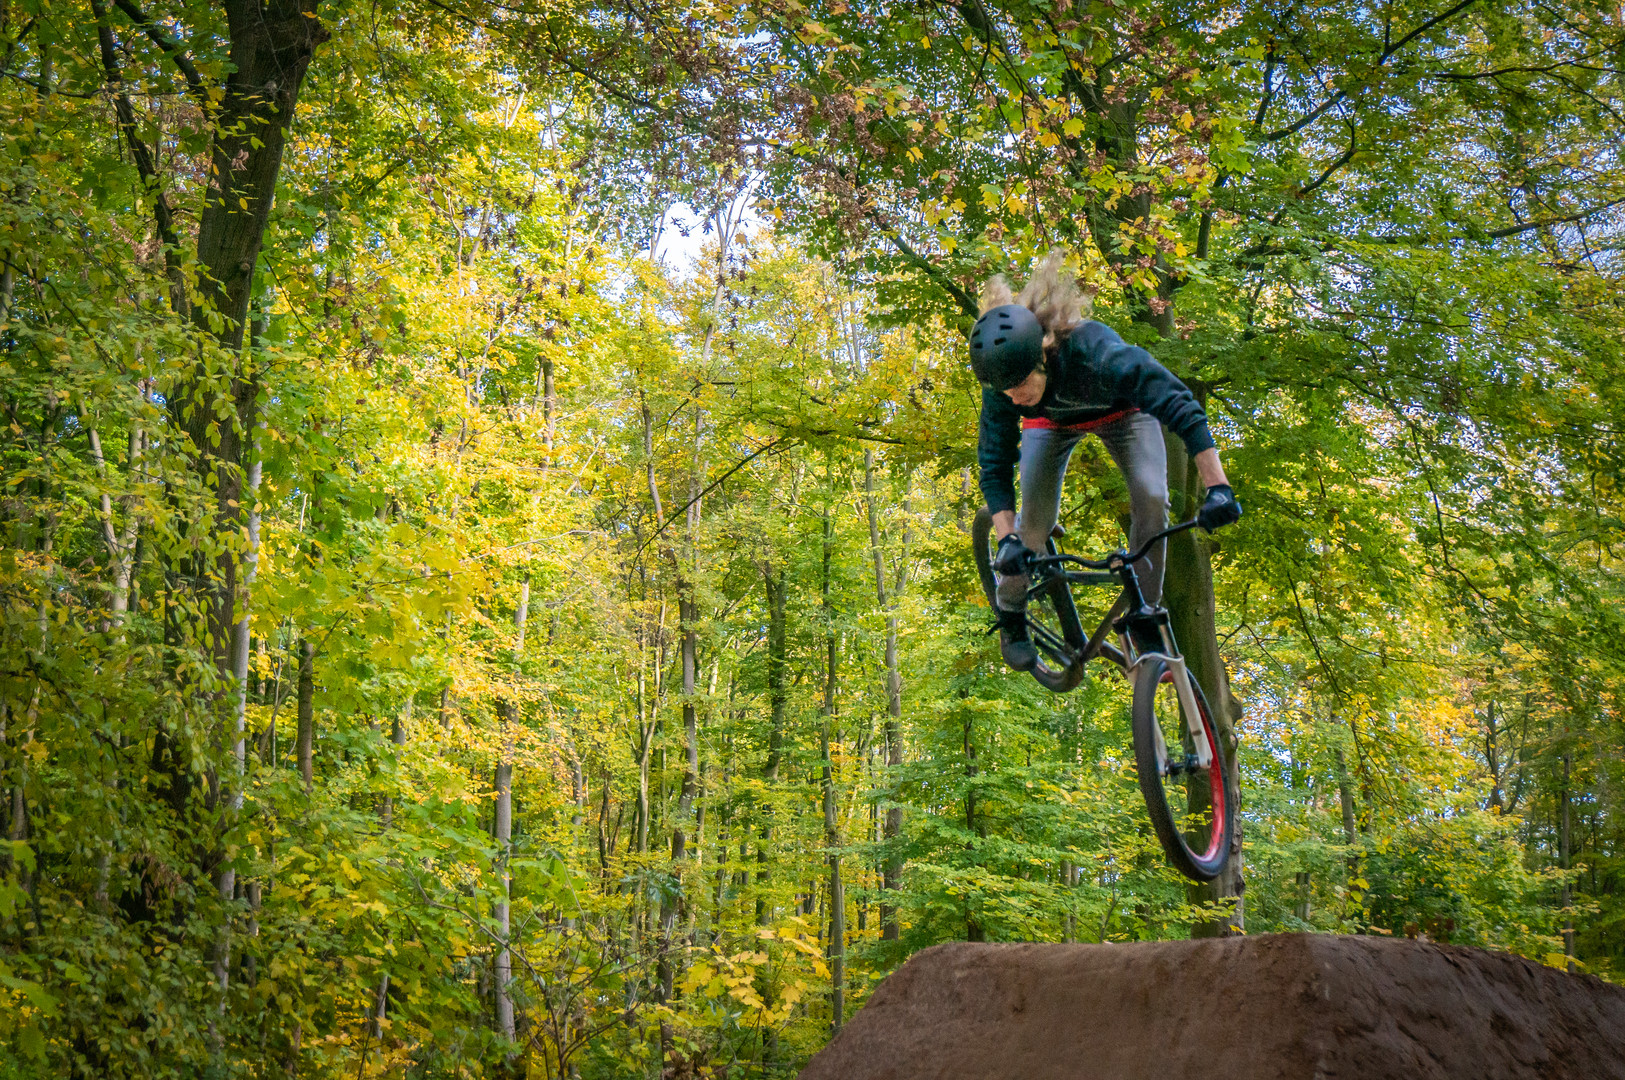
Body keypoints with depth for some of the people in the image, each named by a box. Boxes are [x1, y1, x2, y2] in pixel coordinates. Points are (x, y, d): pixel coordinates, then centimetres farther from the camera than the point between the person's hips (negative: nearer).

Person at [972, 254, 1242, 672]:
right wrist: (1007, 539, -37)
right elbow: (994, 464, -24)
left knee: (1151, 497, -24)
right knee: (1035, 524, -14)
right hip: (1052, 421, 2)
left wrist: (1218, 487, -48)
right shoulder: (1002, 384, -34)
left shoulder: (1096, 352, -46)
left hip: (1121, 410, -1)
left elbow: (1179, 404, -43)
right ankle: (1011, 617, 13)